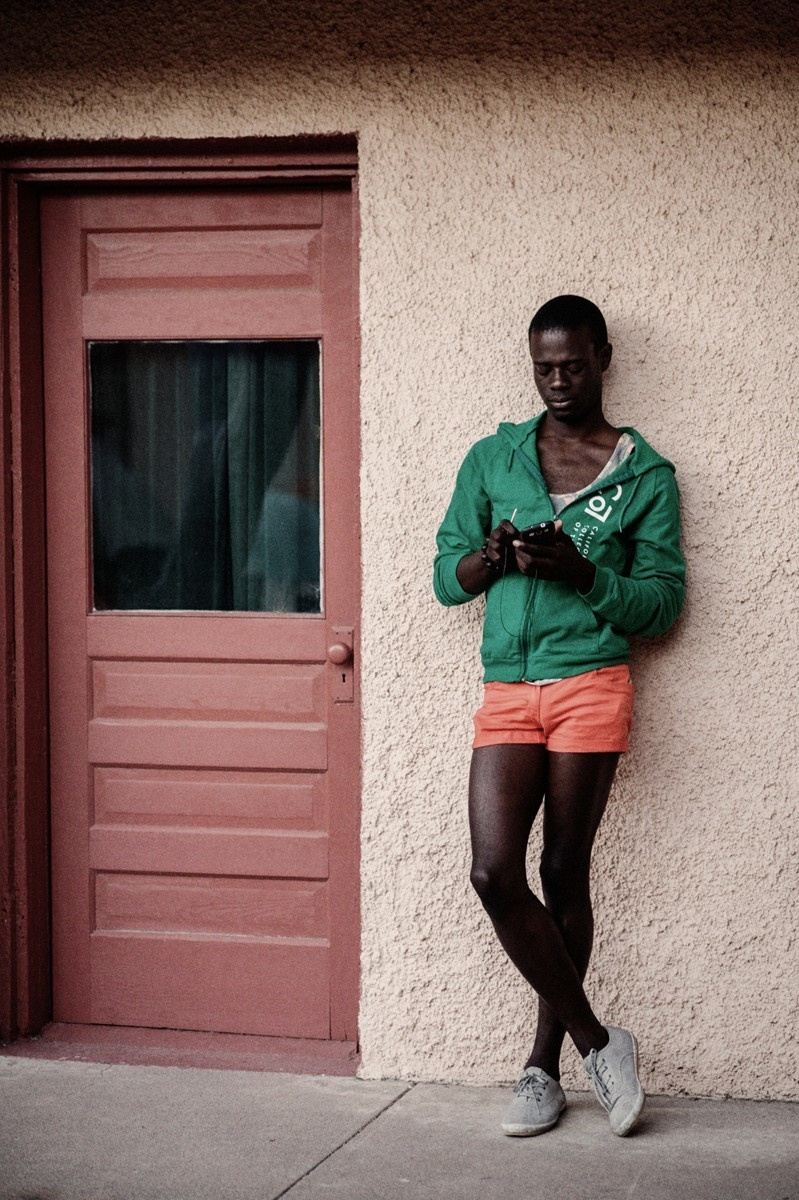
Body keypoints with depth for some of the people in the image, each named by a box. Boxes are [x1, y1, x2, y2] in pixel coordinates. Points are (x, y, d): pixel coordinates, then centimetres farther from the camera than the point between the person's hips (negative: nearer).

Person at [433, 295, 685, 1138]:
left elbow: (661, 603, 3)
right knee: (494, 873, -10)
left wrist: (582, 571, -14)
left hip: (591, 685, -2)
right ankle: (596, 1042, 3)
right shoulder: (492, 459, 13)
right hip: (507, 690, 3)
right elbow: (446, 578, 12)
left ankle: (545, 1065, 14)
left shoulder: (645, 475, 6)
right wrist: (495, 555, -10)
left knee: (564, 877, 2)